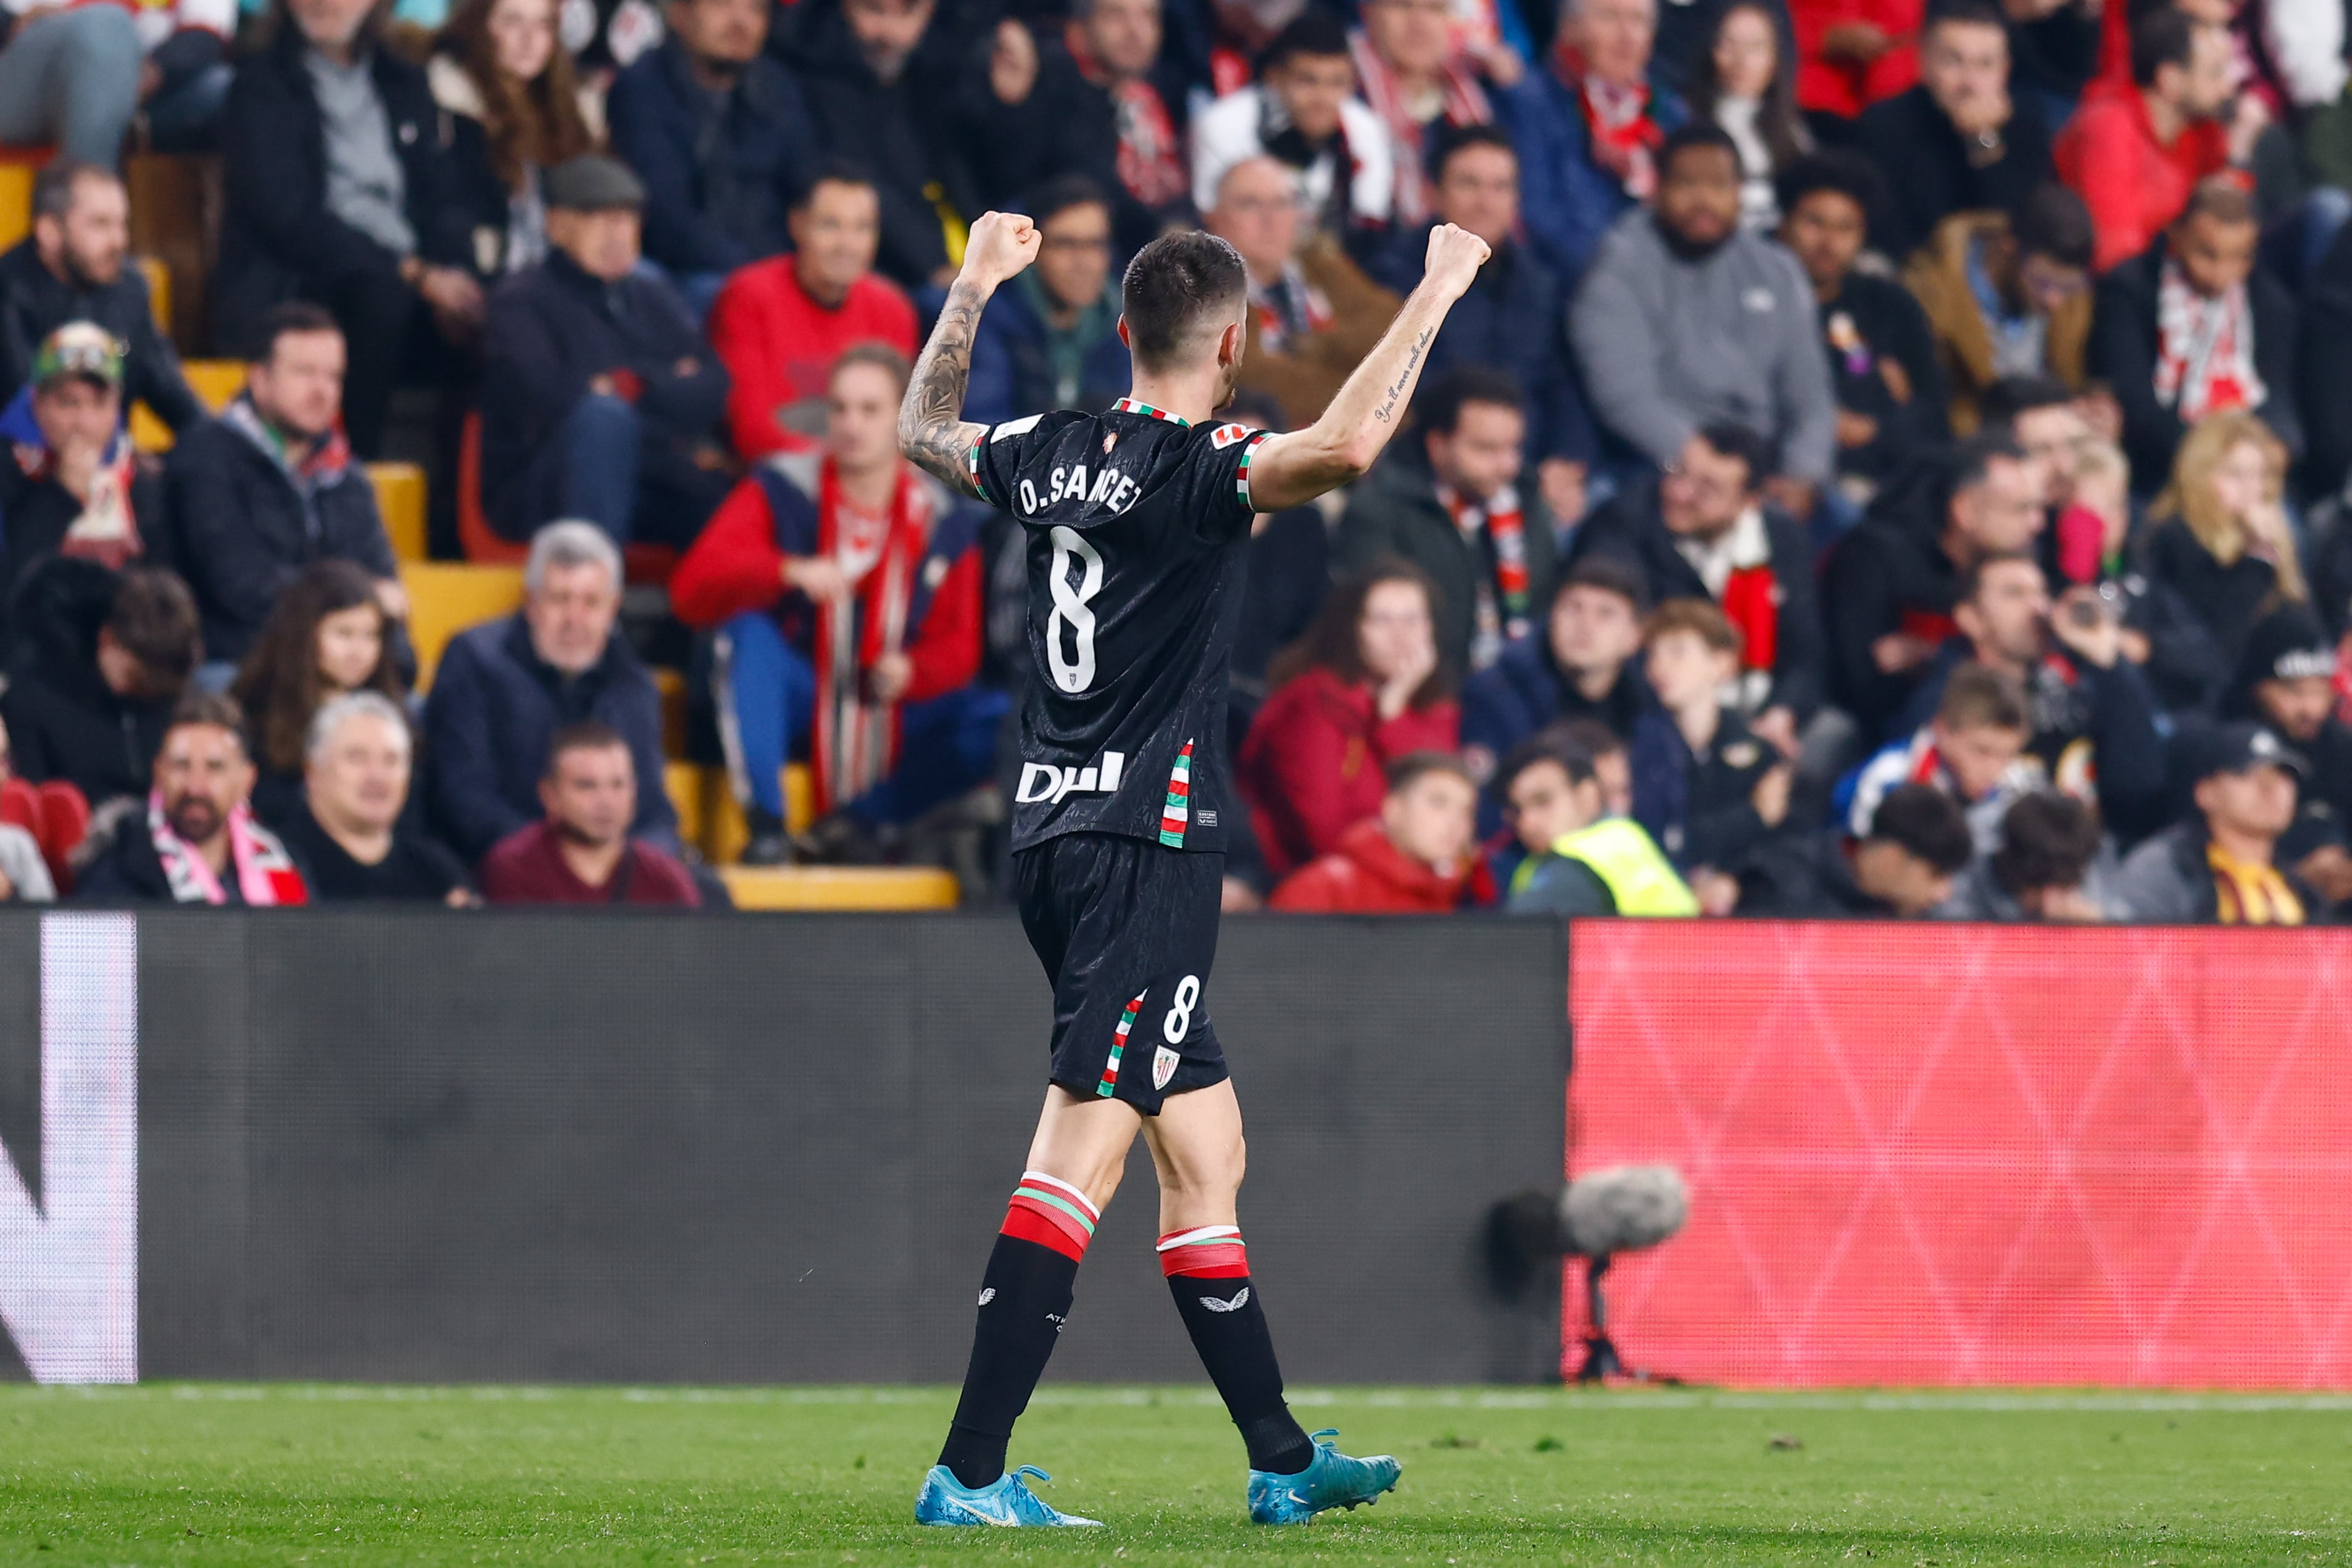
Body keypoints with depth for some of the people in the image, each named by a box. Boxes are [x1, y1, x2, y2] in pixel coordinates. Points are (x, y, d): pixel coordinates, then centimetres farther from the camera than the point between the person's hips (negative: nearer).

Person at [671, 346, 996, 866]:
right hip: (789, 702, -2)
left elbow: (958, 644, 5)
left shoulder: (945, 522, 1)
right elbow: (692, 590, -19)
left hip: (889, 721, 2)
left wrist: (912, 673, -20)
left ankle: (860, 818, -11)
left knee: (999, 718, -23)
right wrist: (789, 571, -37)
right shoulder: (782, 492, -7)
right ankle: (765, 825, -32)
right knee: (747, 630, -32)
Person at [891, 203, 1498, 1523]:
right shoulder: (1193, 466, -12)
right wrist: (1435, 296, -21)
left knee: (1207, 1150, 15)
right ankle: (968, 1475, -18)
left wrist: (975, 288, 40)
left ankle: (1283, 1460, 22)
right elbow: (1342, 449, -31)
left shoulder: (1056, 455, 10)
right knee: (1083, 1156, -12)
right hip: (1148, 840, -9)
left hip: (1056, 828, 9)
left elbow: (927, 431, 31)